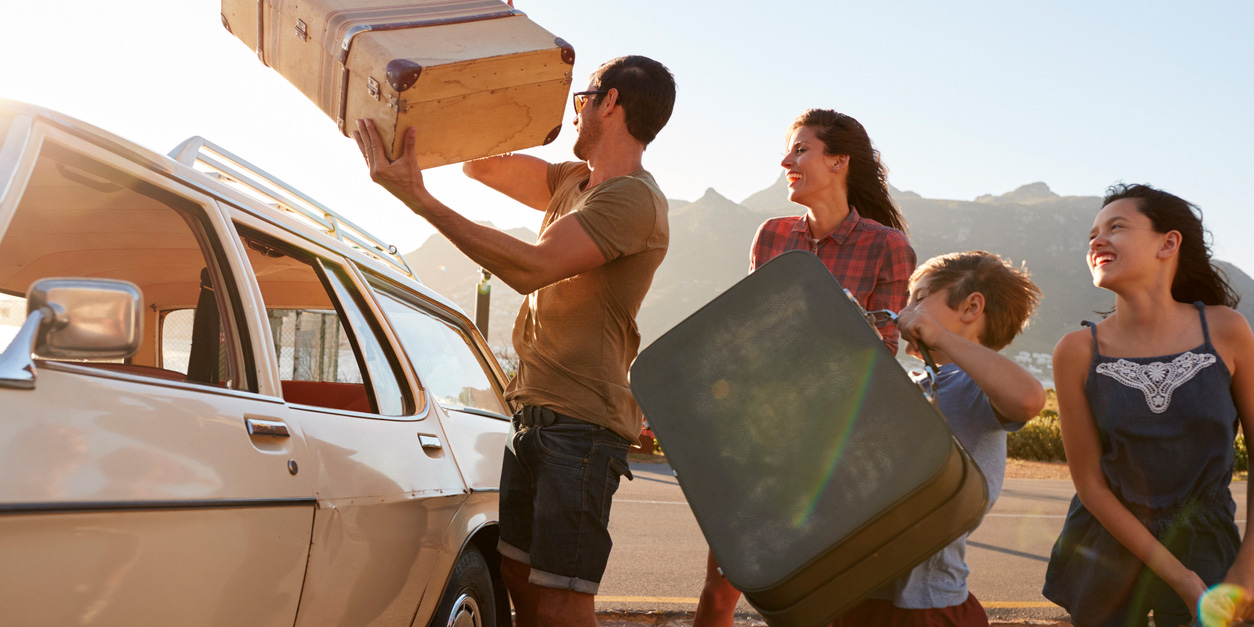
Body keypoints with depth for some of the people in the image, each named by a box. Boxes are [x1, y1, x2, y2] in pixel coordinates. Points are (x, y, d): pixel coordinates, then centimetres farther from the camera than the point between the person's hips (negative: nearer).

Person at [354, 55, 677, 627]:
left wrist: (419, 199, -25)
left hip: (581, 424, -9)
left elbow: (532, 268, -24)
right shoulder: (574, 181, 17)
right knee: (520, 578, 12)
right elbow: (482, 165, 23)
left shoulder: (632, 198, -14)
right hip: (534, 415, 9)